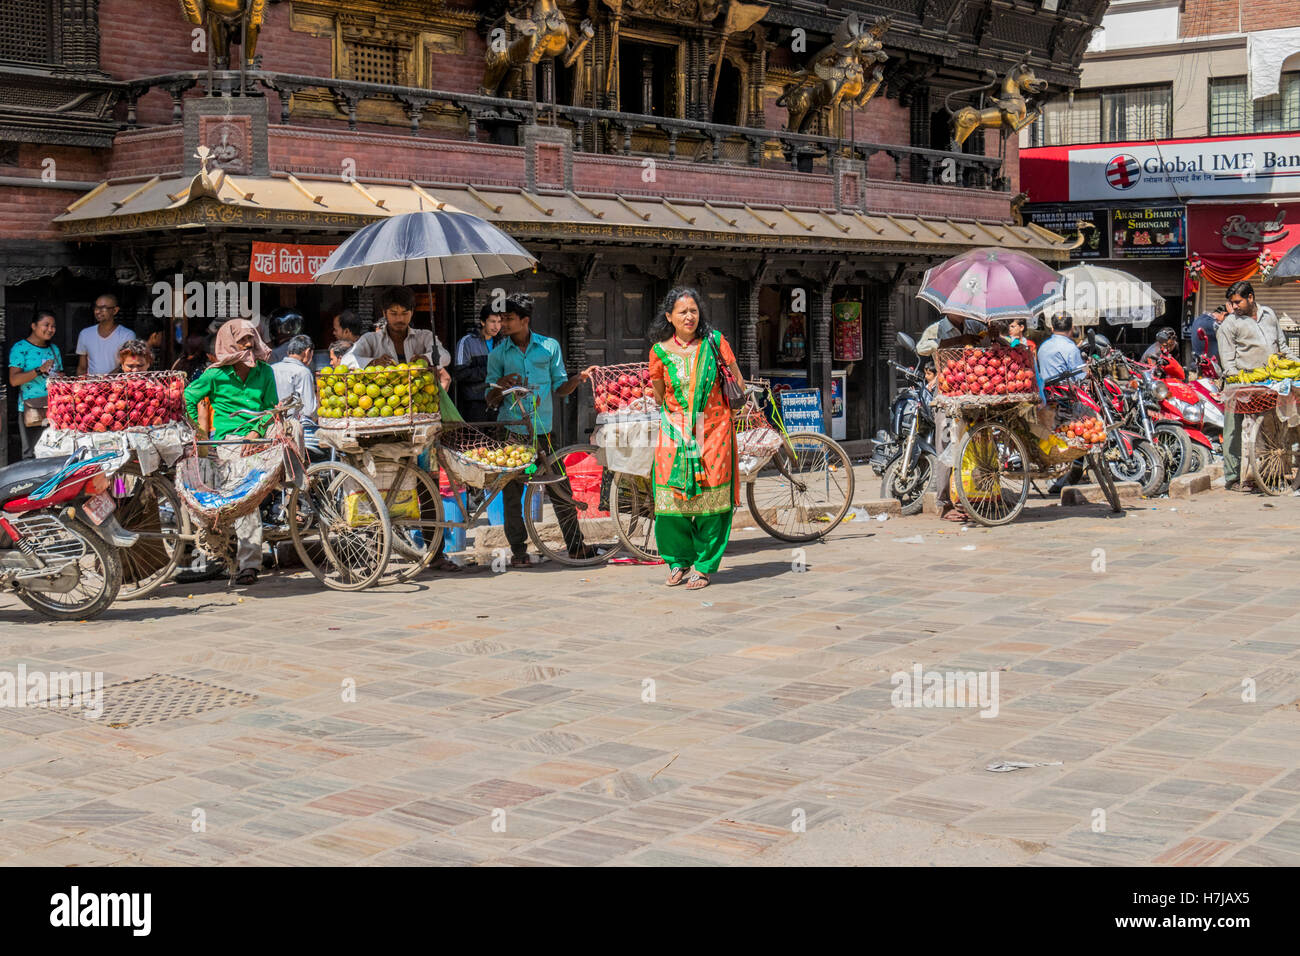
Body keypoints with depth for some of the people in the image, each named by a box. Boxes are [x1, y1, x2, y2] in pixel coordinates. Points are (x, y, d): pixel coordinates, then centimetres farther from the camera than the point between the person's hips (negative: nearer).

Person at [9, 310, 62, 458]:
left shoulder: (54, 349, 16)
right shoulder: (20, 348, -3)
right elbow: (14, 380, -13)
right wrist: (40, 370, -22)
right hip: (32, 411, -5)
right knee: (32, 453, -5)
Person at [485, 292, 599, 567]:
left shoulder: (550, 346, 5)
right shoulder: (498, 354, 5)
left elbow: (560, 387, 10)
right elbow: (490, 400, 6)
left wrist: (577, 379, -11)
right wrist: (500, 386, -15)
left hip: (542, 431, 0)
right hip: (510, 431, 0)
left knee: (561, 490, 2)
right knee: (511, 494, 2)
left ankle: (575, 546, 13)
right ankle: (518, 550, 13)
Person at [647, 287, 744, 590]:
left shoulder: (714, 341, -2)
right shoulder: (660, 350, 0)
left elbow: (736, 378, 12)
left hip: (713, 430, -1)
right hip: (676, 432, 1)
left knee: (711, 497, -3)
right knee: (671, 497, -3)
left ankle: (704, 565, 9)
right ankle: (678, 560, 16)